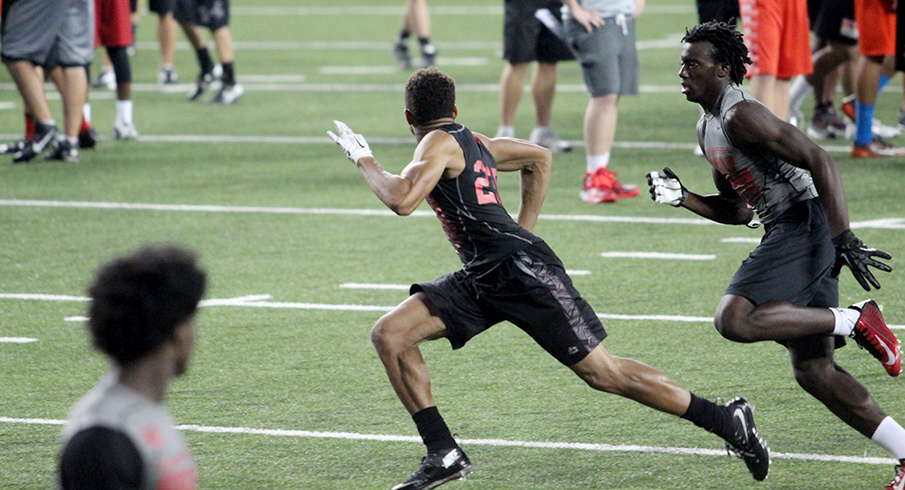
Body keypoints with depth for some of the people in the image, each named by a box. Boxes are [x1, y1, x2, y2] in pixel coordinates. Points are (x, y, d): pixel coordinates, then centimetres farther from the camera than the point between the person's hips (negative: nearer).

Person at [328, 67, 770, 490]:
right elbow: (539, 157, 33)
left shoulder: (439, 143, -8)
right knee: (389, 334, 0)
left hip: (521, 270, -10)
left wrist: (364, 160, -6)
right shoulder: (472, 143, 19)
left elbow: (402, 200, -24)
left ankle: (728, 420, 4)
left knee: (603, 373, -6)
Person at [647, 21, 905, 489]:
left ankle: (854, 320, -14)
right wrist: (682, 197, 10)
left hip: (805, 225, -10)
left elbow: (819, 162, -19)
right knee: (813, 370, 8)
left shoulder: (741, 116, -12)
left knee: (734, 320, -23)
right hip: (786, 234, 10)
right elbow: (736, 211, 26)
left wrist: (844, 238, -25)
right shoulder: (708, 128, 18)